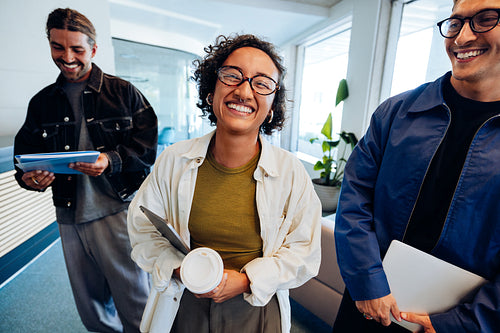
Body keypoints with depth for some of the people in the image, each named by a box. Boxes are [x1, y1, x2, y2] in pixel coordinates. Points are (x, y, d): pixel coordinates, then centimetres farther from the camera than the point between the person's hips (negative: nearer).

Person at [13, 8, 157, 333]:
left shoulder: (123, 92, -1)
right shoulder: (41, 102, 11)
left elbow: (148, 148, -6)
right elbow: (25, 154, 15)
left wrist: (111, 160, -22)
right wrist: (29, 177, -6)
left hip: (118, 212, -4)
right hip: (70, 218, 5)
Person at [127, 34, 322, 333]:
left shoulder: (291, 172, -16)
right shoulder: (174, 160, -11)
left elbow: (303, 251, -8)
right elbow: (144, 229, -1)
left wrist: (246, 280, -19)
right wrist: (180, 269, -16)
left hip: (256, 307, -1)